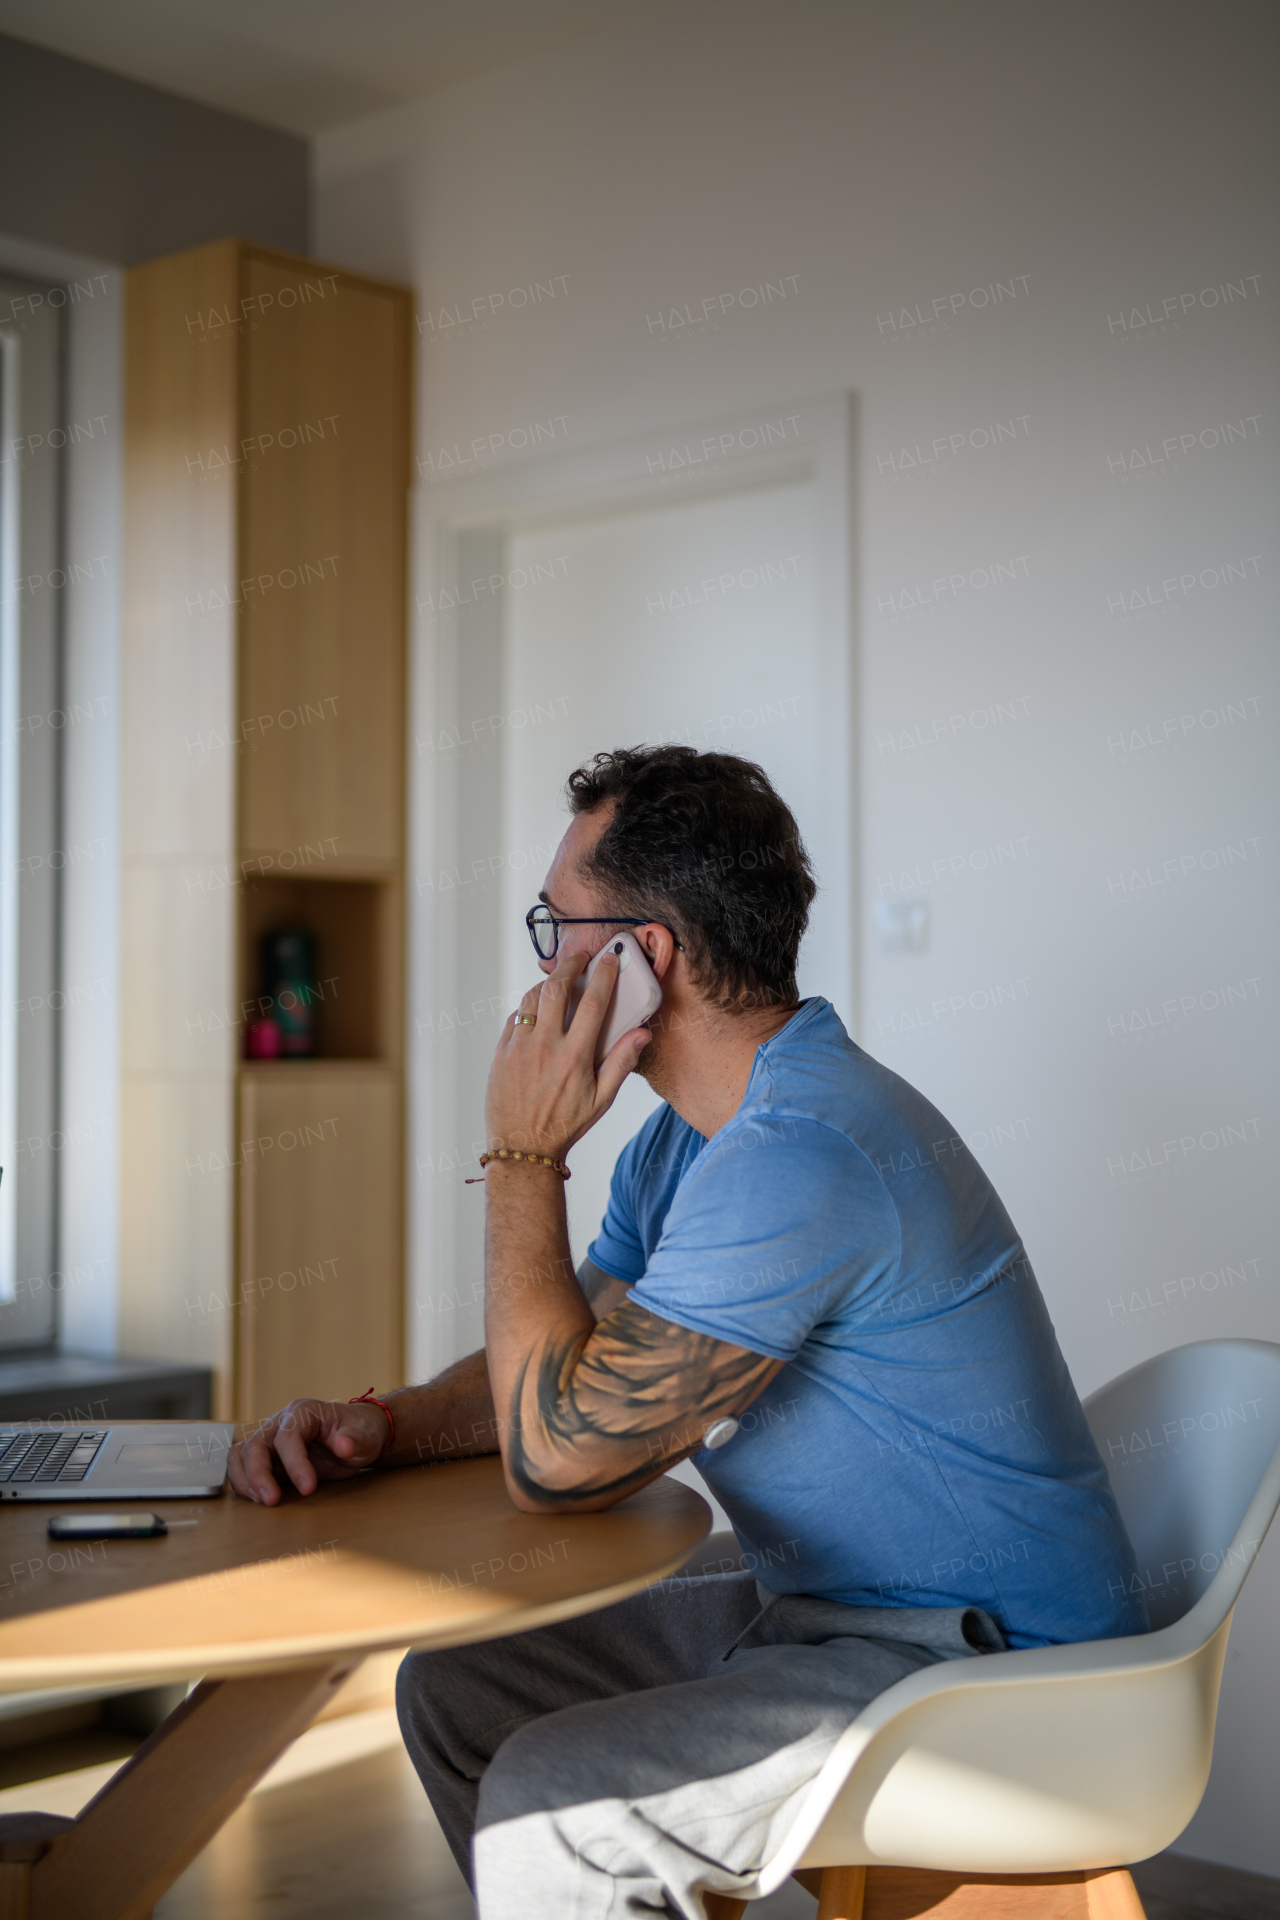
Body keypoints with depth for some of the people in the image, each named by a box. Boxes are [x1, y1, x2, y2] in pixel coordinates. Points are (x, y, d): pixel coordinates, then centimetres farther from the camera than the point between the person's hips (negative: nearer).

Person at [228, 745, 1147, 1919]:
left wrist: (525, 1157, -18)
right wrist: (384, 1425, -7)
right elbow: (561, 1368, 12)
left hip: (980, 1666, -10)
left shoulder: (801, 1155, -27)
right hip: (808, 1609, 10)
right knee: (451, 1692, 10)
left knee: (546, 1804, -23)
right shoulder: (684, 1140, 8)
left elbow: (559, 1456, -25)